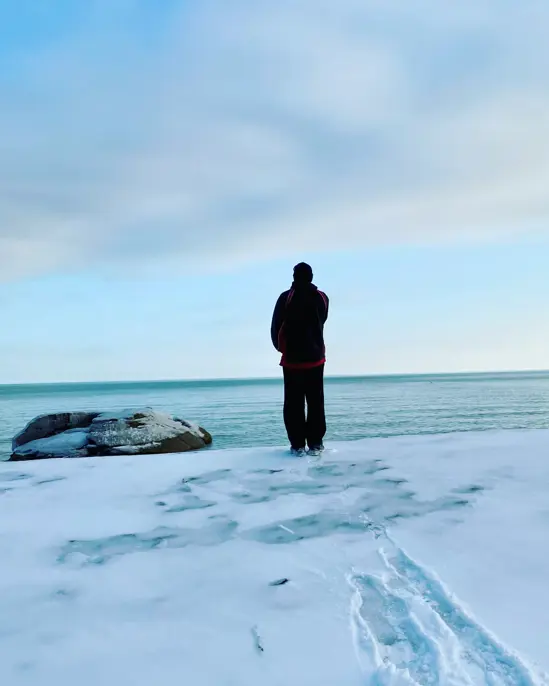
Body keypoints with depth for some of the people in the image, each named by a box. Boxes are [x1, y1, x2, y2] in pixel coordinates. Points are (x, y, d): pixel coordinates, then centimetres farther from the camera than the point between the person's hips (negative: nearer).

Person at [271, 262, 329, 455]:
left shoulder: (286, 297, -9)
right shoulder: (322, 298, 1)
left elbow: (276, 326, -7)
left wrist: (280, 347, 11)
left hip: (292, 358, -2)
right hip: (316, 357, 3)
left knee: (294, 403, 3)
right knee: (316, 402, 10)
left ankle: (297, 444, 2)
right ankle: (315, 442, 10)